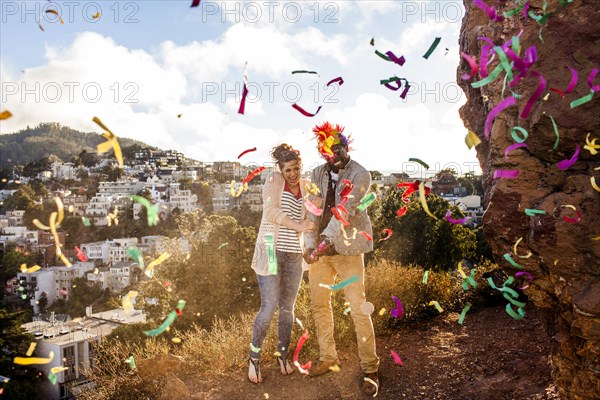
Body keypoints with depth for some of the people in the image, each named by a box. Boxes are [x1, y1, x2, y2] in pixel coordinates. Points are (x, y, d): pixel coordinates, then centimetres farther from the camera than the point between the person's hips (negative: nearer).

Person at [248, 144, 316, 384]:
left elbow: (308, 220, 13)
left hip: (294, 254, 5)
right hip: (270, 251, -5)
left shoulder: (306, 186, 9)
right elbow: (272, 211, -18)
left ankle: (283, 355, 29)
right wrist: (298, 226, -24)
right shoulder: (274, 180, -5)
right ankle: (254, 357, 11)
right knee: (269, 308, -8)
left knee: (287, 308, 11)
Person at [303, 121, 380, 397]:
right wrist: (310, 245, -14)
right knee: (319, 304, 12)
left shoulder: (360, 175, -7)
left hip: (347, 250, -5)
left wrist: (325, 241, -28)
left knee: (358, 308, -3)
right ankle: (328, 357, 29)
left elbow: (344, 211, -19)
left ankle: (370, 368, 10)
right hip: (320, 250, 5)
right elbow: (312, 211, -1)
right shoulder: (317, 174, 6)